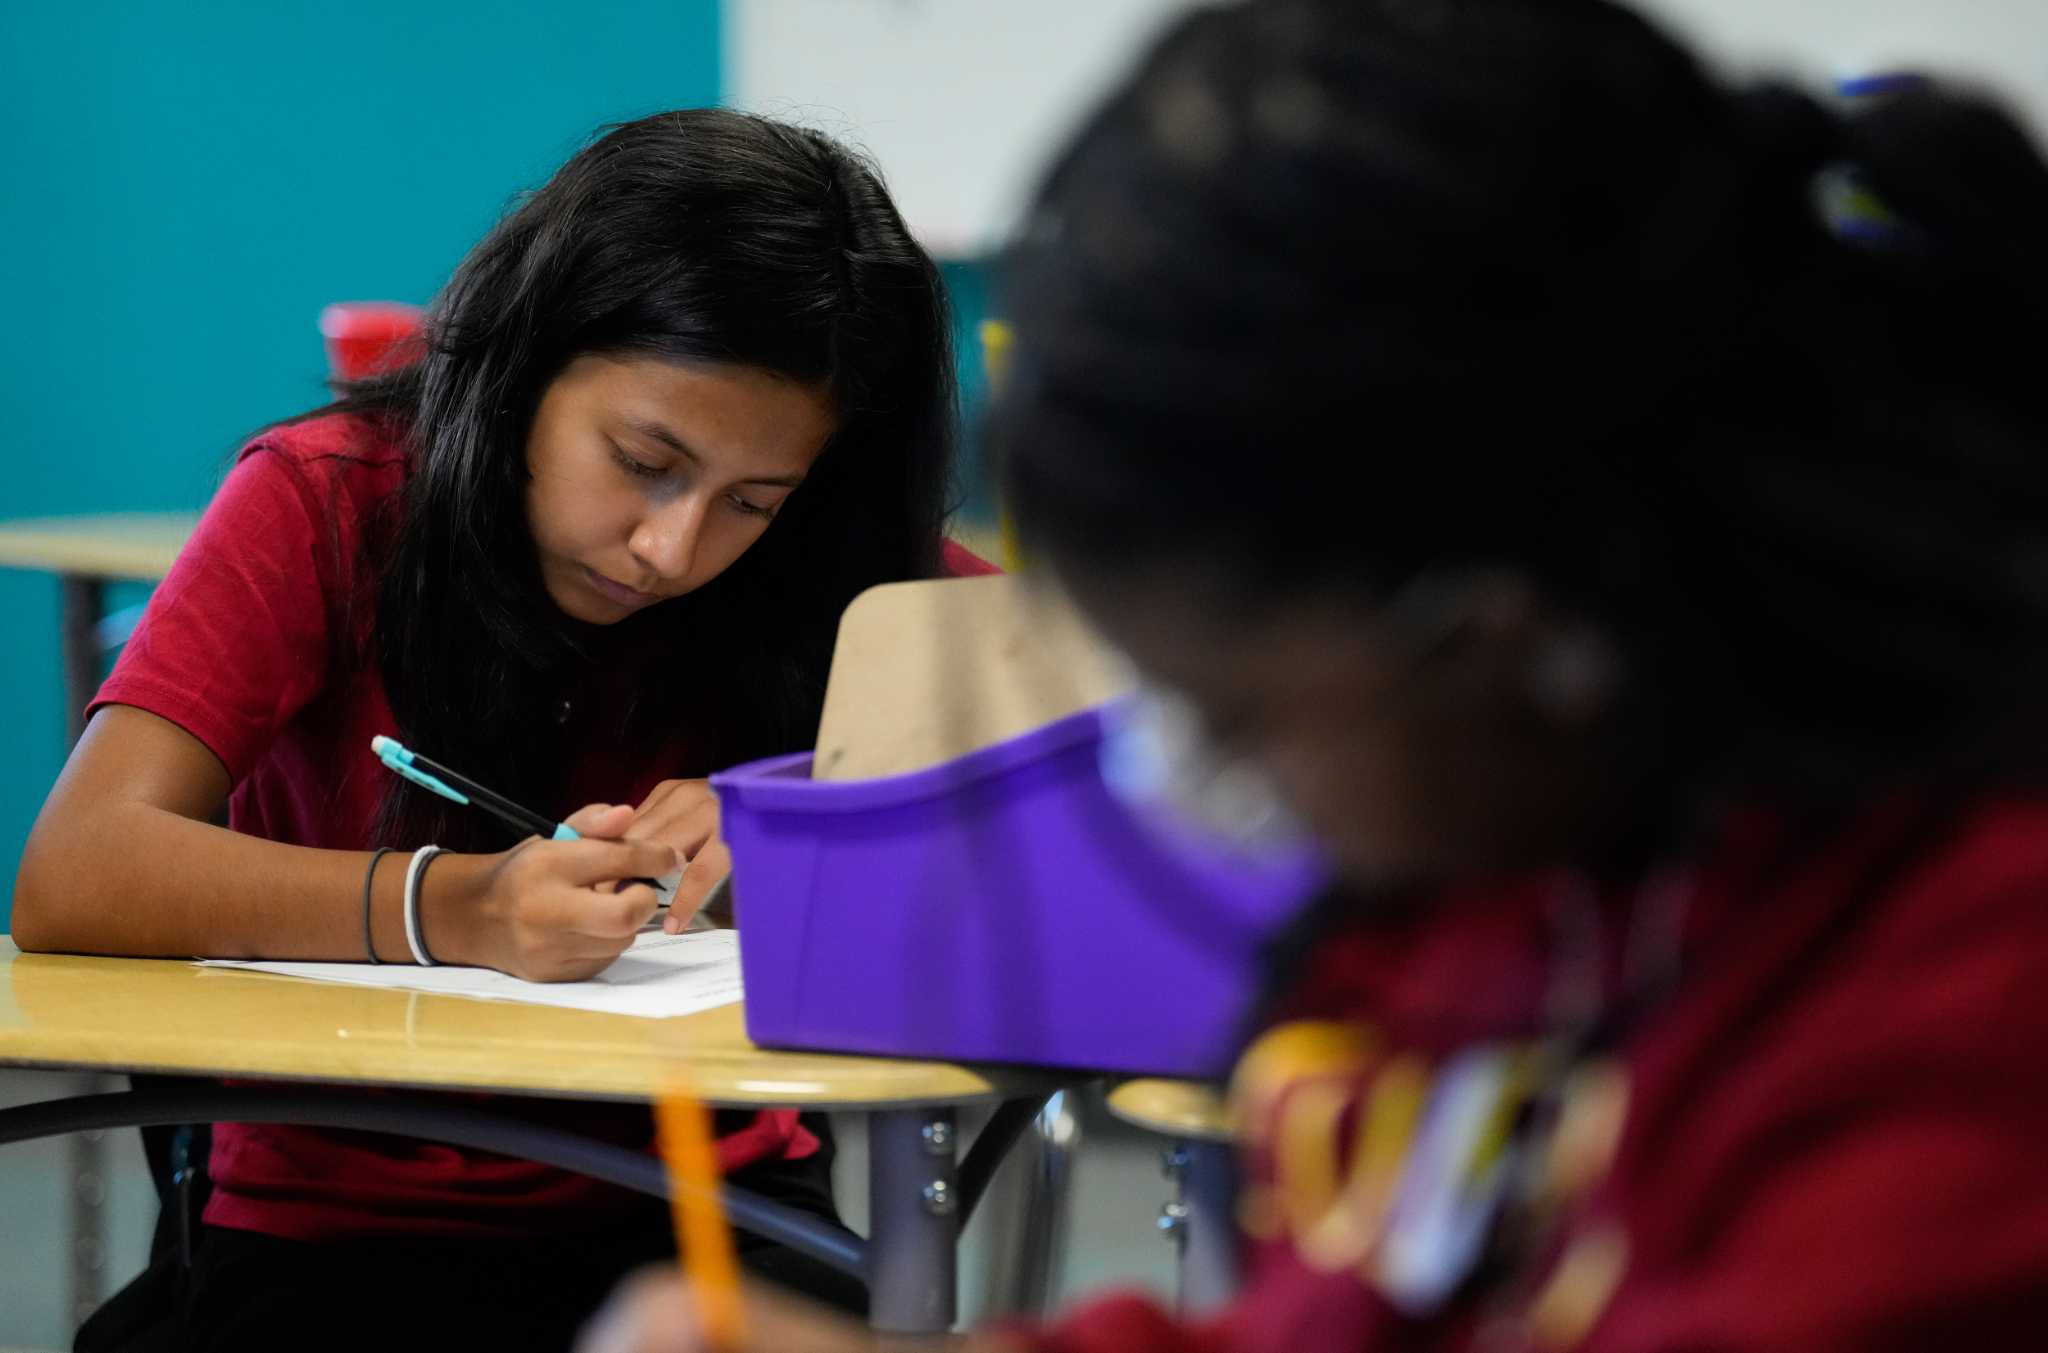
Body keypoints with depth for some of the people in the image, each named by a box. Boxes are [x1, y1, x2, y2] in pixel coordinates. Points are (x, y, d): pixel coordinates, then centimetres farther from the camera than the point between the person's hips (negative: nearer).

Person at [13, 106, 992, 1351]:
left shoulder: (835, 567, -3)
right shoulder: (325, 504, -9)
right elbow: (75, 878, -20)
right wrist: (455, 910, -34)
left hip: (711, 1210, 3)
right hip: (344, 1235, -3)